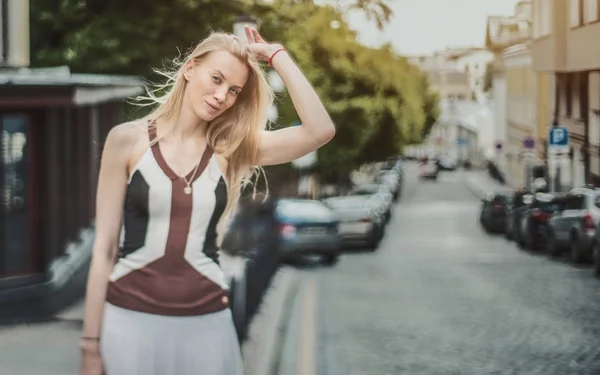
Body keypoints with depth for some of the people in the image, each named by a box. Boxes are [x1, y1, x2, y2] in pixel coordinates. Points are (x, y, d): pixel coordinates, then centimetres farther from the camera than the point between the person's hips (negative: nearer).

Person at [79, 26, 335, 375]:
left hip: (204, 325, 2)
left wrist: (276, 55, -3)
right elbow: (105, 247, -1)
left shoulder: (232, 150, 4)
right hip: (130, 320, -2)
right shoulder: (128, 140, -1)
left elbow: (320, 130, -10)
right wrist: (91, 345, -3)